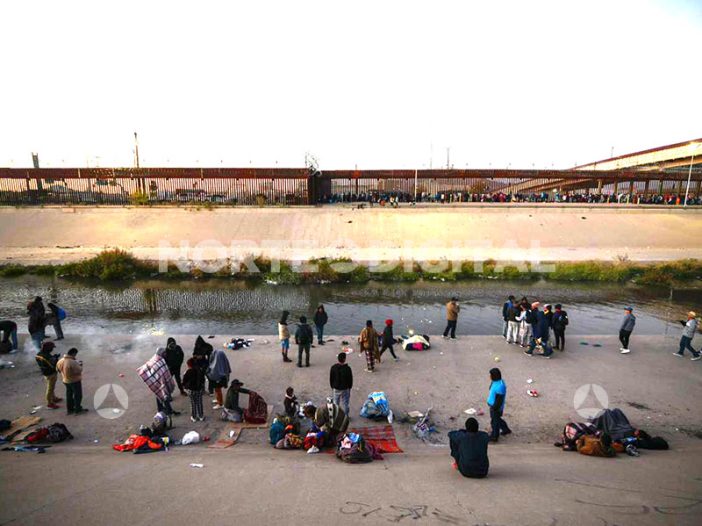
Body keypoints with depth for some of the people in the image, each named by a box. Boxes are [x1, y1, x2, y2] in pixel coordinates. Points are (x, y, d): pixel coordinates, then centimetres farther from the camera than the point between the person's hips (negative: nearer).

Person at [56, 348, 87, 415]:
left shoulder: (61, 361, -6)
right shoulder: (73, 362, -31)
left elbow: (58, 369, 9)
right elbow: (79, 370, -26)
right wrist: (80, 365, -8)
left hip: (66, 381, 8)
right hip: (75, 381, -8)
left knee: (69, 395, 22)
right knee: (78, 395, 9)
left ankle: (69, 409, 33)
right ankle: (78, 409, 18)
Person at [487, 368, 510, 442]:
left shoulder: (500, 386, -34)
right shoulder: (495, 382, -4)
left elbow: (499, 400, -27)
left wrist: (494, 408, -19)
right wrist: (490, 402, 19)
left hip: (496, 407, -9)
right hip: (493, 405, 9)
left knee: (494, 421, 10)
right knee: (497, 419, 28)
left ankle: (494, 436, 29)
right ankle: (506, 429, 47)